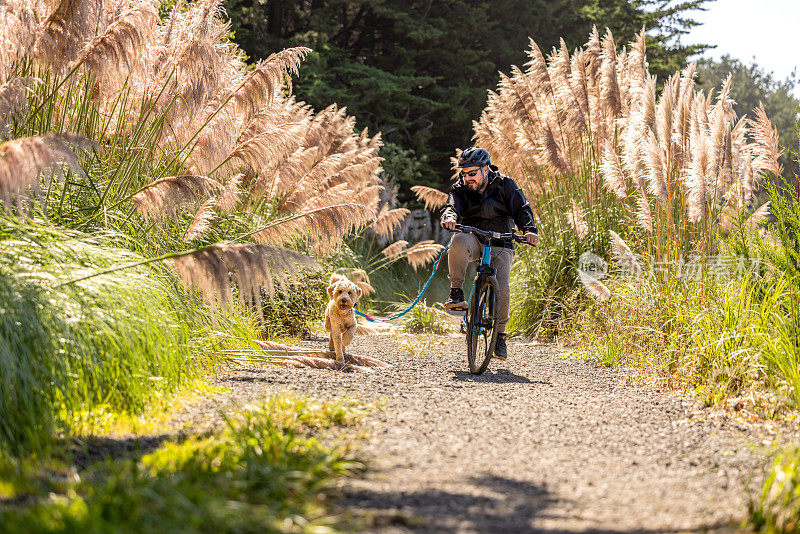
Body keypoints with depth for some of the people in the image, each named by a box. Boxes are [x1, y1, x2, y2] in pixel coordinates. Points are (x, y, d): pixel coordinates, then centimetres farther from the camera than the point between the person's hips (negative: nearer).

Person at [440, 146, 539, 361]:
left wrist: (529, 230, -29)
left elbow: (521, 209, -10)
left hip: (500, 245, -1)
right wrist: (450, 217, -40)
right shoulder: (460, 189, 2)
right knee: (458, 240, -36)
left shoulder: (505, 185, -2)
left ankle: (500, 334, 1)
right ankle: (456, 293, -27)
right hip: (474, 240, 1)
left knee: (502, 288, -18)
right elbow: (452, 206, -14)